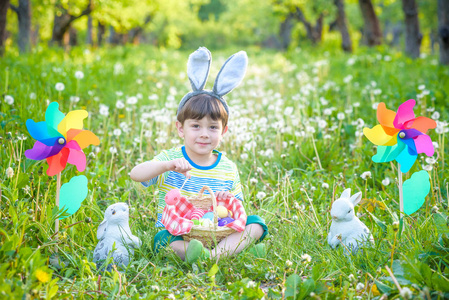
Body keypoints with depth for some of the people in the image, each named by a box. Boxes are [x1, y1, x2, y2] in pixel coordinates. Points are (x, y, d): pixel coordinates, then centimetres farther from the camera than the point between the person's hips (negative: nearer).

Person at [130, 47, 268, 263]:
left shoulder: (228, 169, 6)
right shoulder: (170, 159, -1)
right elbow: (135, 175, -18)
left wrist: (230, 201, -15)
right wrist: (167, 165, -36)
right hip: (176, 233, -3)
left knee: (255, 223, -16)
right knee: (163, 238, -34)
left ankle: (217, 253, -39)